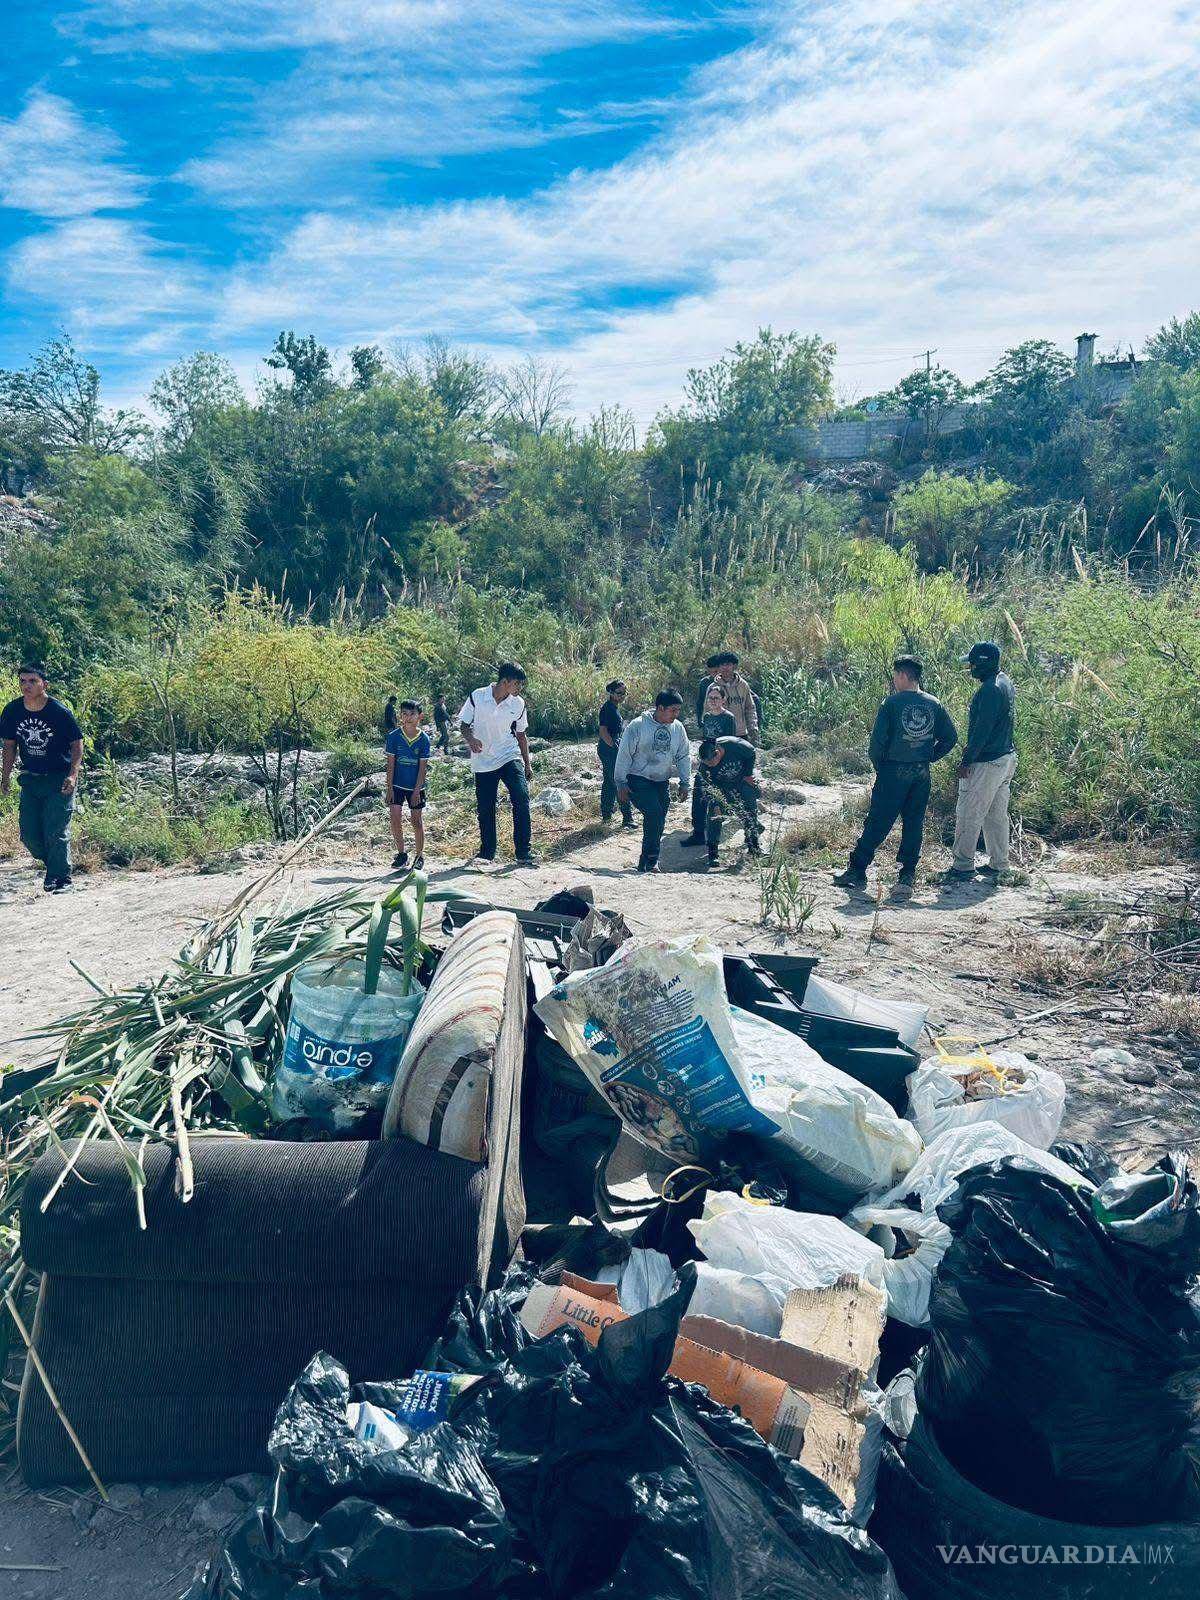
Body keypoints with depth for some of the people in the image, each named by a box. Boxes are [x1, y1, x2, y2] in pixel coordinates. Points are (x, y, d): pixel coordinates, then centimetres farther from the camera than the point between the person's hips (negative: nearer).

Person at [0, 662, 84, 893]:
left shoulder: (59, 711, -15)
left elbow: (77, 743, -6)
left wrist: (73, 775, -17)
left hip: (59, 779, -5)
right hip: (31, 778, 5)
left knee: (56, 832, -8)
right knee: (28, 833, 3)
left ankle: (60, 879, 4)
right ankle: (54, 865, 27)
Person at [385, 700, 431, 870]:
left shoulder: (424, 738, -8)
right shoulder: (394, 736, -6)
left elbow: (423, 767, -6)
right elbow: (390, 764, -3)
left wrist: (417, 790, -9)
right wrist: (389, 788, -6)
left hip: (416, 786, -1)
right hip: (397, 785, 1)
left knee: (417, 820, 6)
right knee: (395, 818, -6)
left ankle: (419, 855, 19)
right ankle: (401, 853, 10)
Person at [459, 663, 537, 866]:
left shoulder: (518, 704, 0)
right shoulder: (476, 697, -8)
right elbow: (463, 723, 2)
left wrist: (527, 764, 13)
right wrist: (470, 739, -19)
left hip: (510, 758, 1)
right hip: (483, 762, -1)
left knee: (521, 799, -17)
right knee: (485, 809, 5)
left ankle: (523, 853, -11)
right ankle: (487, 852, 24)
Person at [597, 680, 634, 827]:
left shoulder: (614, 707, 14)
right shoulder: (607, 708, -16)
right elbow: (603, 731, -21)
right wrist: (614, 746, -19)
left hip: (611, 749, 11)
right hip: (610, 750, -11)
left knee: (609, 782, 16)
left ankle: (606, 814, 25)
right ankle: (627, 818, -7)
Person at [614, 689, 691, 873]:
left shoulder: (678, 728, 4)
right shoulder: (638, 725, -12)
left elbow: (684, 756, 14)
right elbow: (624, 755, -8)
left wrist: (684, 782, 9)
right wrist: (621, 783, -8)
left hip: (662, 782, 6)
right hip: (639, 780, -6)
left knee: (658, 823, 6)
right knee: (654, 815, -22)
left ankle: (645, 863, 19)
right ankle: (651, 862, -13)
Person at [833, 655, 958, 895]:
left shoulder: (892, 703, -10)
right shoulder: (934, 705, 4)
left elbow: (878, 738, -13)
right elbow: (951, 737, 7)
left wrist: (878, 765, 2)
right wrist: (929, 758, 14)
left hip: (894, 770, -4)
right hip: (922, 773, 4)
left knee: (877, 822, 1)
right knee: (914, 823, 10)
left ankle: (857, 871, 5)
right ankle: (908, 874, 11)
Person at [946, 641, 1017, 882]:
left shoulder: (989, 690, -21)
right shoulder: (1005, 681, 11)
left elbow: (982, 731, -23)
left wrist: (967, 761, -18)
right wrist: (971, 745, 22)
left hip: (987, 763, -10)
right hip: (1007, 757, 10)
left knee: (969, 814, -3)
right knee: (997, 814, 16)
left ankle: (963, 867, 1)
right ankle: (998, 864, 23)